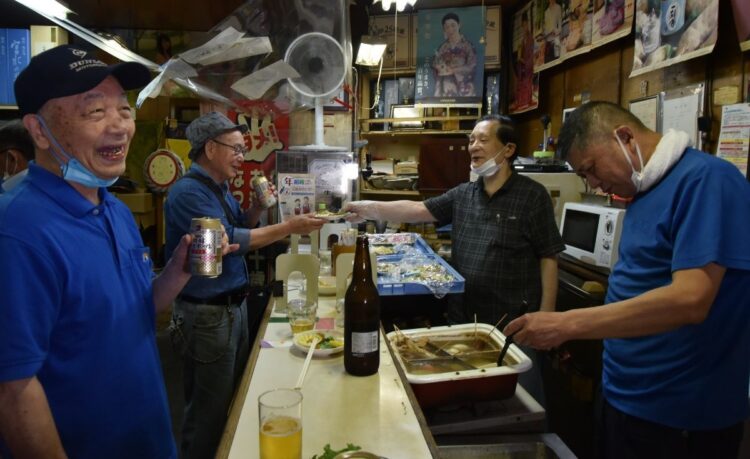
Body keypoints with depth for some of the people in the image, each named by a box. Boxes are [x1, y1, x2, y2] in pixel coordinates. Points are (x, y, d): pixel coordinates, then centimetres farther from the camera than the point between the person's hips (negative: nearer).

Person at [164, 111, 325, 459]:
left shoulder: (219, 188, 10)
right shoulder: (188, 192, -19)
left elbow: (239, 229, 18)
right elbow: (230, 241, -25)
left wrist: (257, 208, -1)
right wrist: (290, 227, -23)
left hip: (235, 304, 10)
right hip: (208, 312, -9)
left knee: (234, 395, 21)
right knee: (211, 407, 4)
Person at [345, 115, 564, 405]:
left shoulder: (532, 195, -7)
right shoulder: (462, 195, 8)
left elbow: (548, 258, -7)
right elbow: (417, 210, 0)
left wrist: (545, 315, -10)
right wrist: (371, 209, -13)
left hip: (514, 322, -4)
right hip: (463, 318, 5)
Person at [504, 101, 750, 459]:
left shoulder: (706, 179, -18)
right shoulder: (648, 189, 9)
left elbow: (689, 300, -28)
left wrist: (567, 325, -27)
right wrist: (576, 334, 6)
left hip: (677, 415, -8)